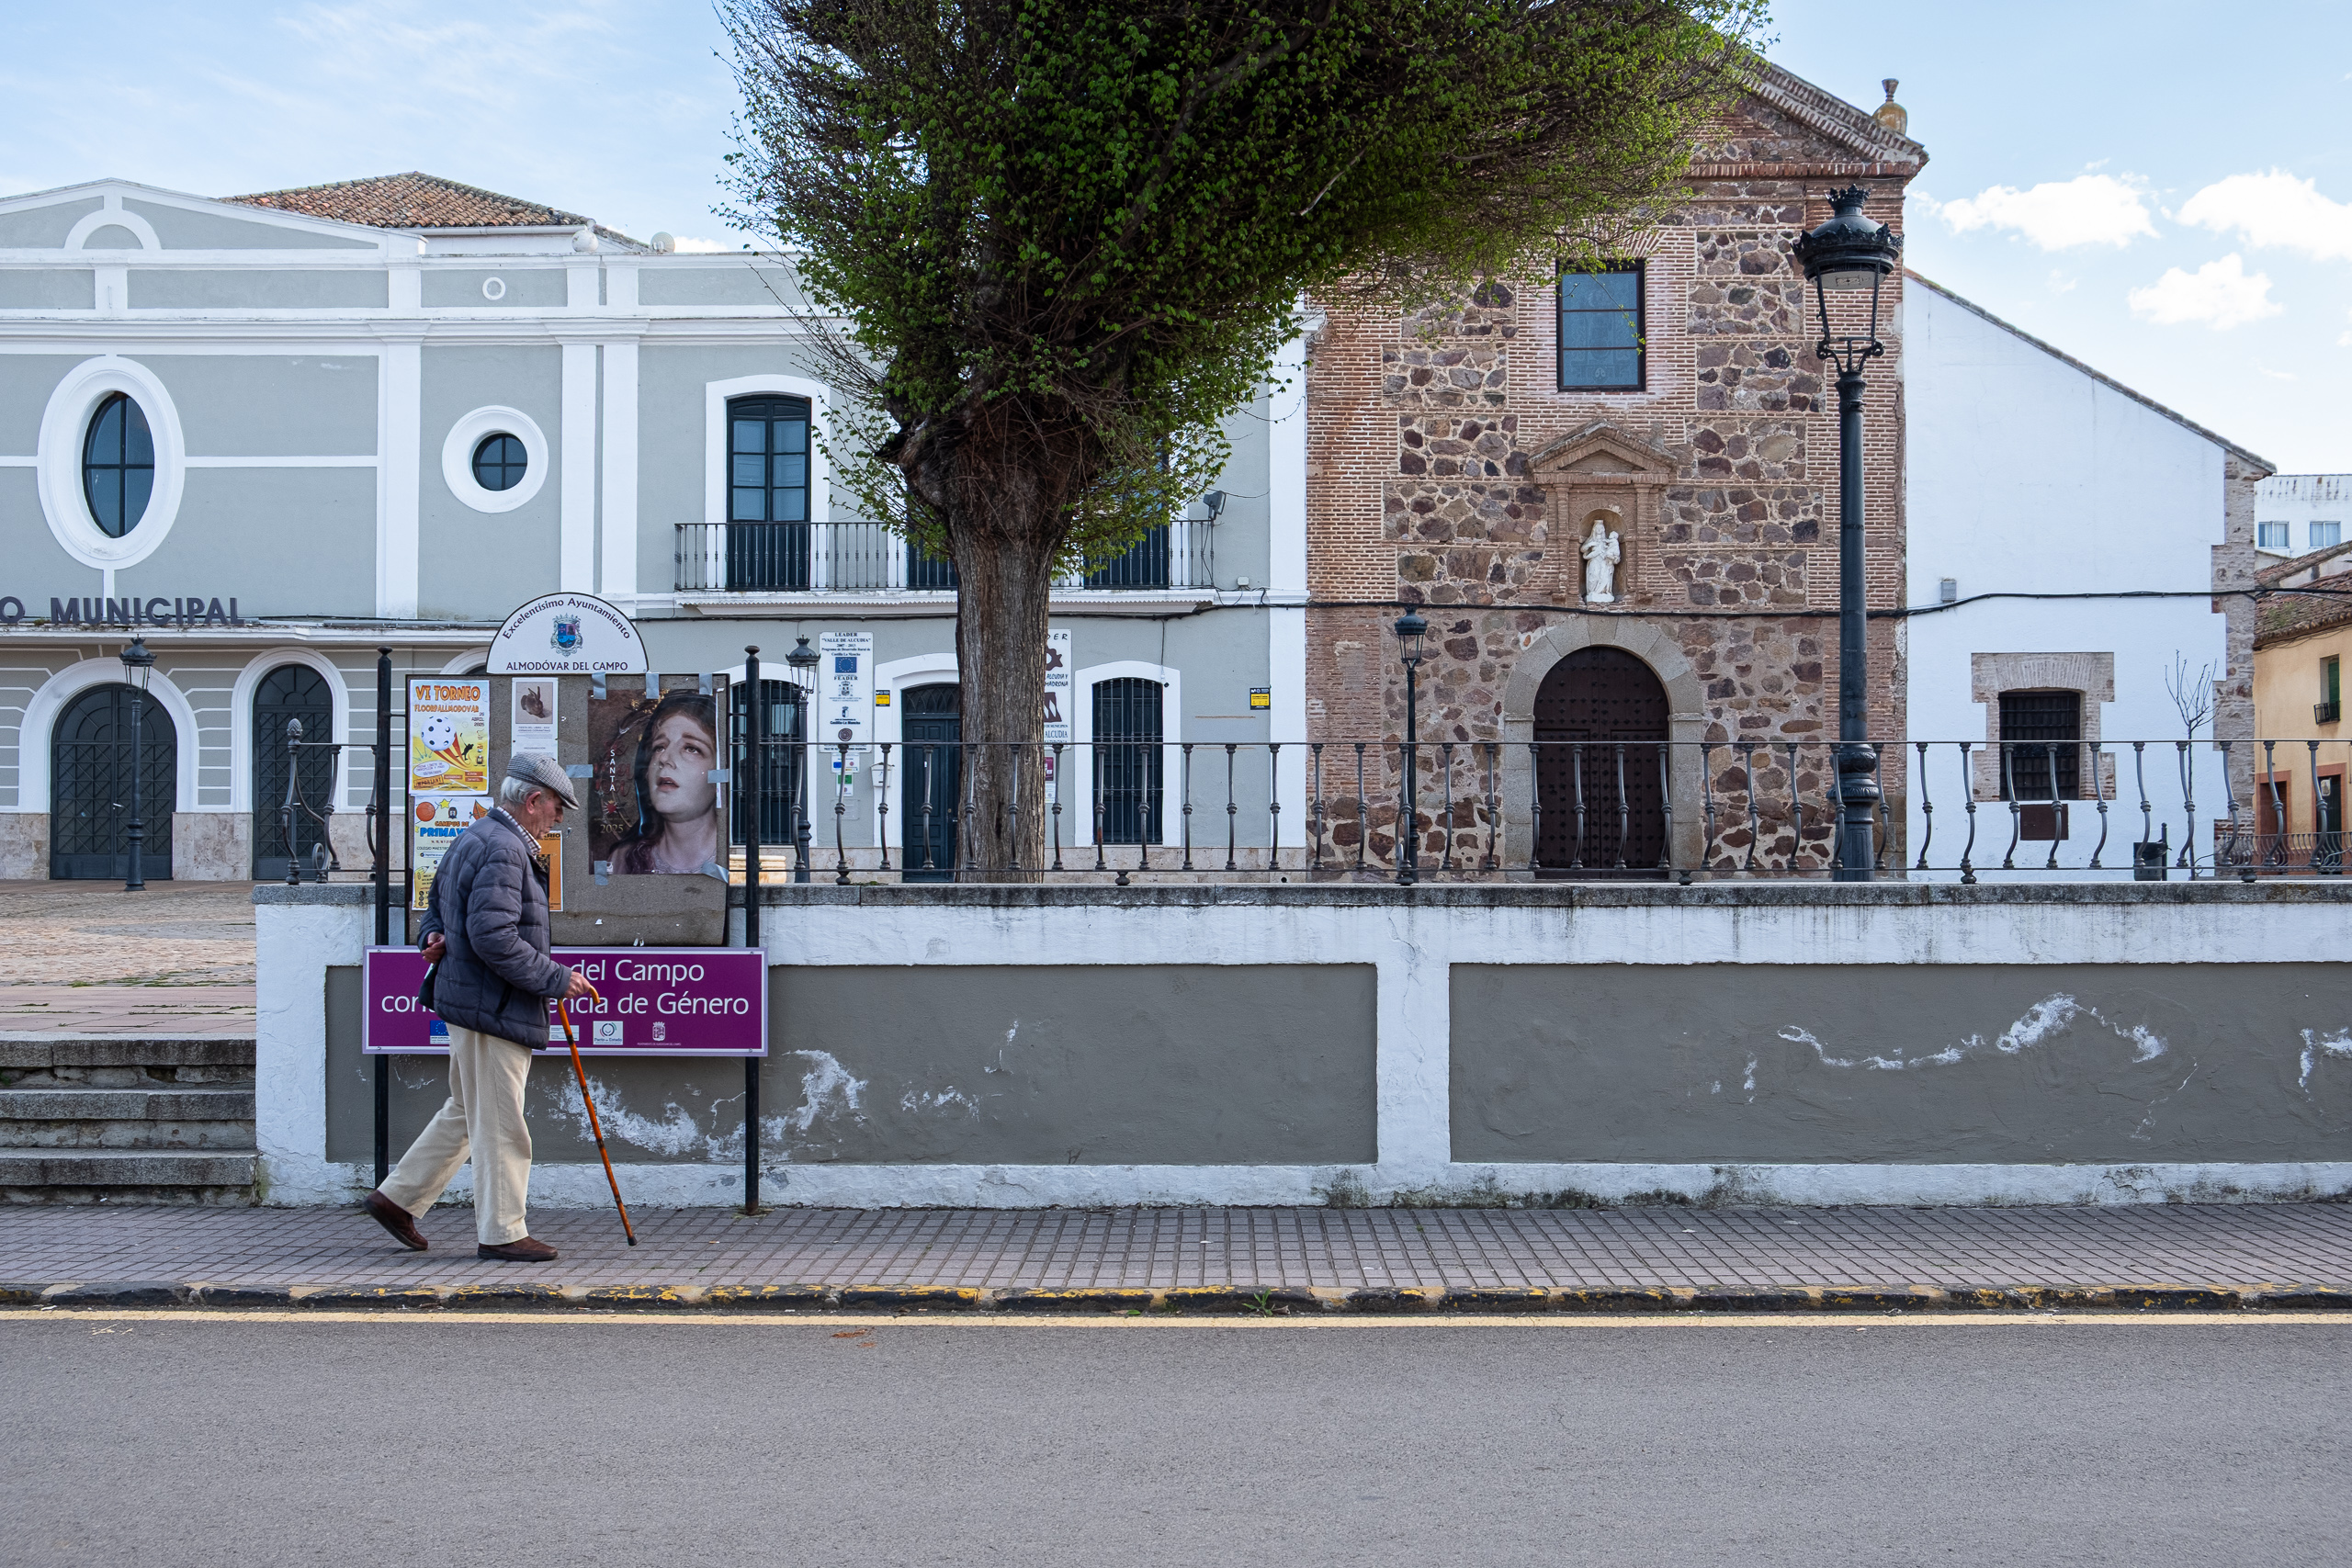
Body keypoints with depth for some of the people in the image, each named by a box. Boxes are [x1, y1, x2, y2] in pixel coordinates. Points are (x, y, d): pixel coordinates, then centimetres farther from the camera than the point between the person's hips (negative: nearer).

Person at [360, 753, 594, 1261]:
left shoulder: (472, 839, 17)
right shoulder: (503, 849, -19)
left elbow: (438, 906, 26)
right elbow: (494, 936, -27)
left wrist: (434, 935, 6)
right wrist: (556, 978, -21)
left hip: (471, 1002, 11)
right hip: (493, 1008, -11)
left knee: (465, 1112, 20)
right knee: (499, 1124, -2)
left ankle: (398, 1197, 26)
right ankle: (500, 1232, 6)